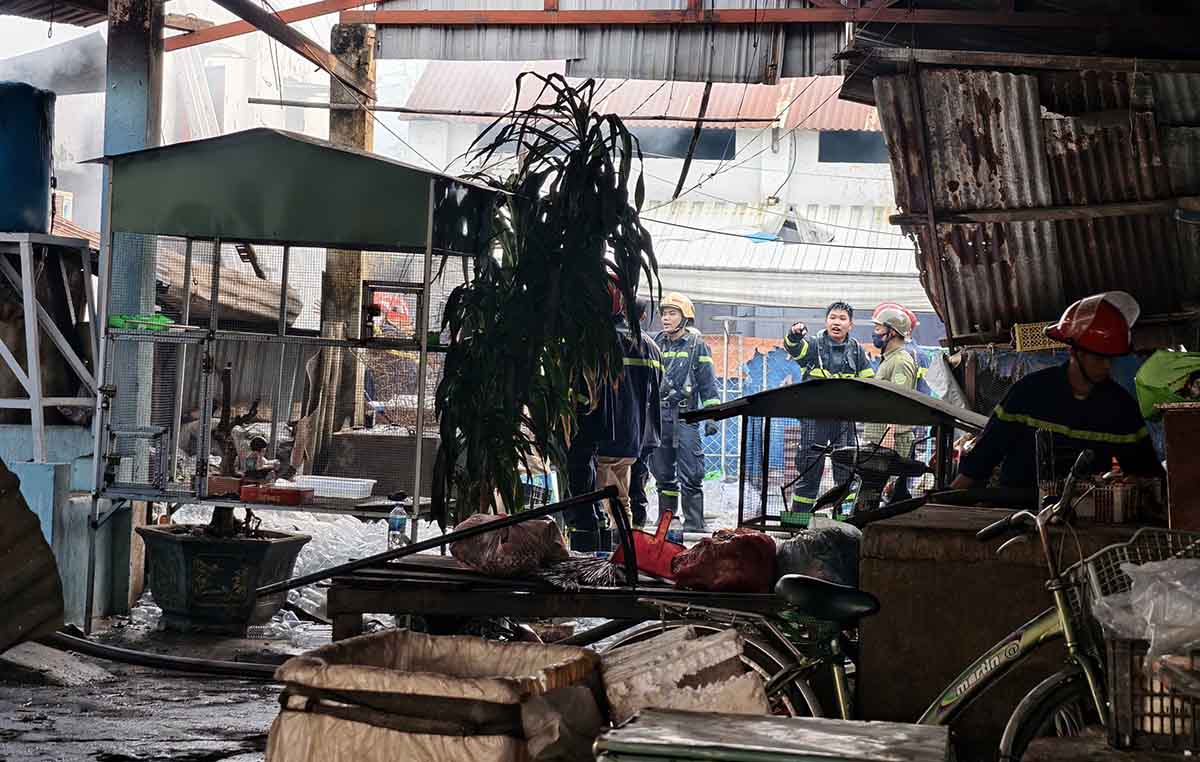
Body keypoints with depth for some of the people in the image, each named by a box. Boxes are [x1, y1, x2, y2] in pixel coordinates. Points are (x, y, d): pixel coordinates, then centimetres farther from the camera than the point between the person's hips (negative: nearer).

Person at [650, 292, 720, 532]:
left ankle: (694, 523, -4)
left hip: (685, 416, -5)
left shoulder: (696, 344, 1)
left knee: (689, 474, -7)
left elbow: (708, 383, 0)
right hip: (658, 415, 5)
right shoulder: (657, 343, 12)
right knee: (662, 473, 9)